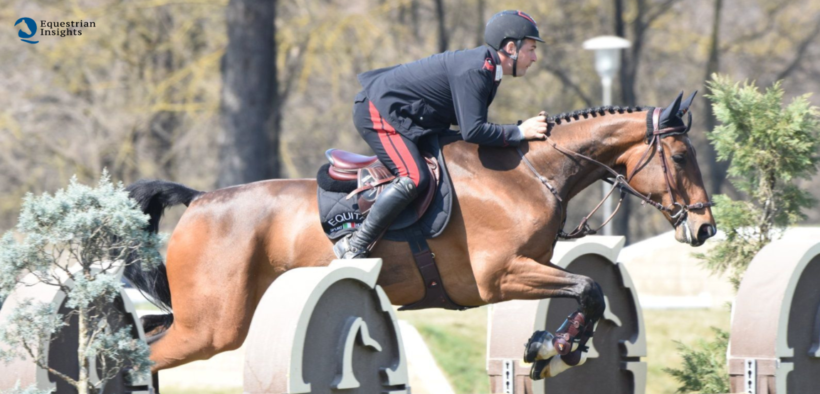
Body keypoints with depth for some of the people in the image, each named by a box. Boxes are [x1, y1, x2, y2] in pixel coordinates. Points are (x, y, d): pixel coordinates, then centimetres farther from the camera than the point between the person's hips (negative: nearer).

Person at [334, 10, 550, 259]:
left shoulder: (486, 68, 6)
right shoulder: (474, 70, -25)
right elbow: (472, 131, -31)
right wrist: (520, 133, -23)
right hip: (378, 113, -11)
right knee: (414, 178, -25)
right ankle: (354, 247, -23)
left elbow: (468, 121, 11)